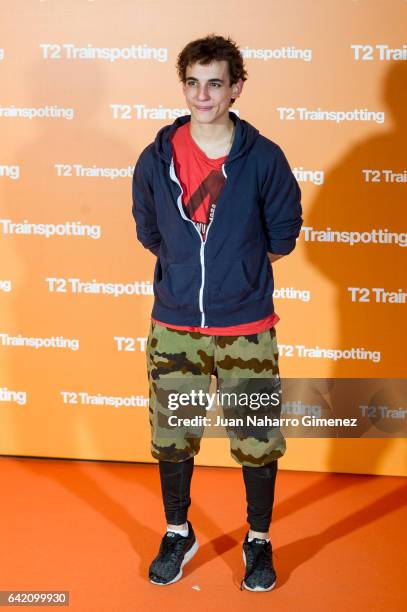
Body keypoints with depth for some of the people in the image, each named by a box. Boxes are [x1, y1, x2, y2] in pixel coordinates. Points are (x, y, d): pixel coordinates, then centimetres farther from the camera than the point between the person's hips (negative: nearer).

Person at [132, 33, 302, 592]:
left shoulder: (263, 158, -8)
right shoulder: (156, 158, -2)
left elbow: (283, 232, 4)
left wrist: (240, 270, 8)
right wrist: (187, 269, 10)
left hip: (247, 329, -1)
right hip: (174, 328, 2)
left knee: (257, 439, 7)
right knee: (172, 435, 12)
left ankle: (259, 541, 28)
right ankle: (178, 535, 33)